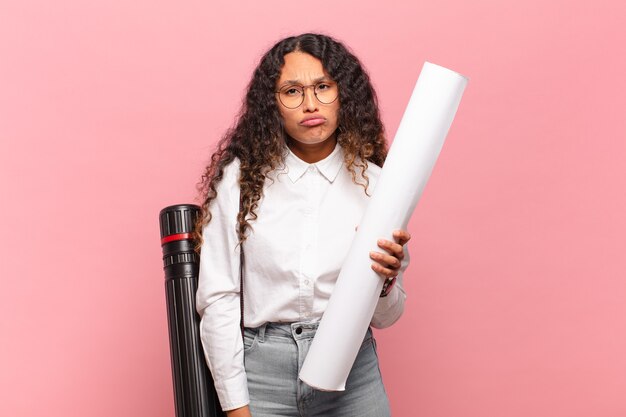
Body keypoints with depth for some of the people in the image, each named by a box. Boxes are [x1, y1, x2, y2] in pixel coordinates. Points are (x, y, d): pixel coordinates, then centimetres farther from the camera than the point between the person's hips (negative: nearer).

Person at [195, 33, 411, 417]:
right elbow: (218, 299, -5)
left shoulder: (373, 182, -3)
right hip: (262, 372, -1)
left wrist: (385, 281, -19)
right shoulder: (240, 178, -7)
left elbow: (384, 317, 2)